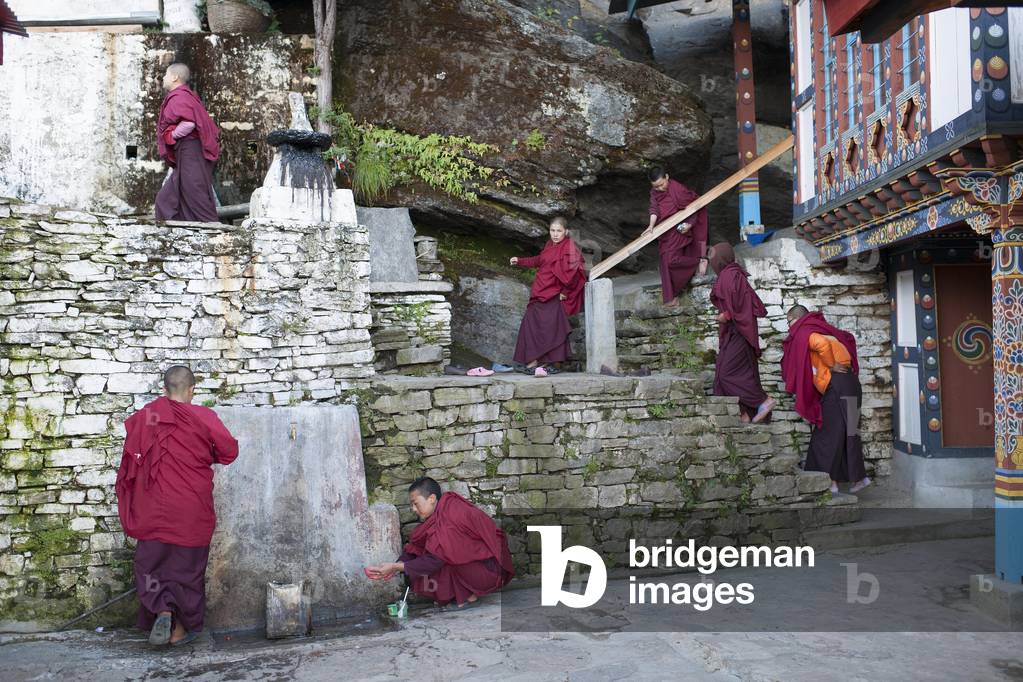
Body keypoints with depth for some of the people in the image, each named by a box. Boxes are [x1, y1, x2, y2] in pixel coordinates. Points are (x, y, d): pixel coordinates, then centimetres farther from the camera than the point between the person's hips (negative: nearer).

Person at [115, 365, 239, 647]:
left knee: (151, 562, 16)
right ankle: (181, 629, 18)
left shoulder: (145, 416, -2)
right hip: (192, 510, -1)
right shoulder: (203, 417, -10)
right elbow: (230, 451, -6)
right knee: (187, 565, 11)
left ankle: (162, 610, -5)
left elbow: (131, 457, 3)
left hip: (155, 508, 2)